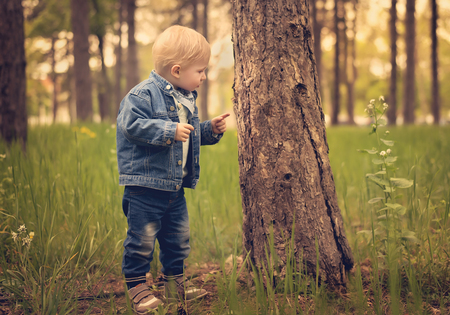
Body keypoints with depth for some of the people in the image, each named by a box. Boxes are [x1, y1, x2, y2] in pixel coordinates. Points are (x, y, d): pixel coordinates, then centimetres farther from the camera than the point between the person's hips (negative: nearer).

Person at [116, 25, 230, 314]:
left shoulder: (187, 99, 13)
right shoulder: (143, 94, -15)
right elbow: (131, 125, -27)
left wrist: (211, 130, 7)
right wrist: (169, 131, -29)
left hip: (175, 186, 8)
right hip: (145, 185, -8)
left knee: (179, 236, 17)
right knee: (142, 237, -3)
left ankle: (175, 282, 32)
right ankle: (137, 286, 10)